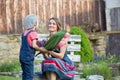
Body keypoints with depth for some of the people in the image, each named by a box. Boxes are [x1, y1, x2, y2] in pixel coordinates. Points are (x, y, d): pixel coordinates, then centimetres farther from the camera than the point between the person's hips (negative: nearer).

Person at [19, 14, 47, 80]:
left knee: (25, 74, 16)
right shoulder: (33, 33, -11)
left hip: (22, 55, 8)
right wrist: (42, 49, -13)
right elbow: (34, 45, -19)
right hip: (28, 57, -8)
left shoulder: (24, 32, 12)